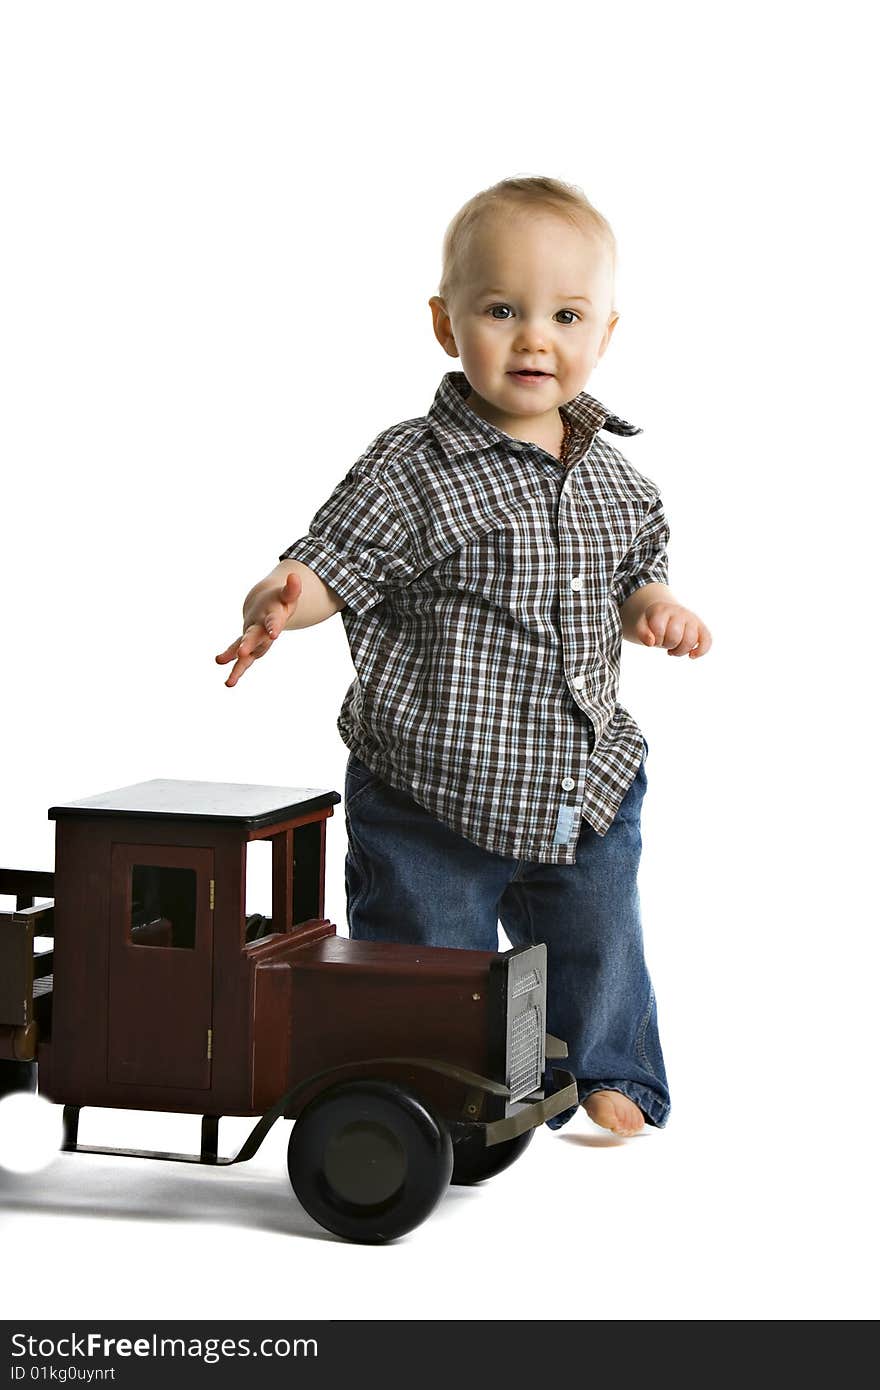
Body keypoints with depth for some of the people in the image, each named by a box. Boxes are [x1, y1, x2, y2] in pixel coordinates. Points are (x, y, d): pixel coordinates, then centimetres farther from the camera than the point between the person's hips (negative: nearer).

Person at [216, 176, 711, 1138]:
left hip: (586, 794, 5)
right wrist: (275, 604, -39)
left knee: (599, 951, 21)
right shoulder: (413, 471, -16)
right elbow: (329, 567, -19)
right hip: (431, 796, -5)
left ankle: (607, 1082, 43)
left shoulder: (612, 479, 4)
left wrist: (656, 610, -4)